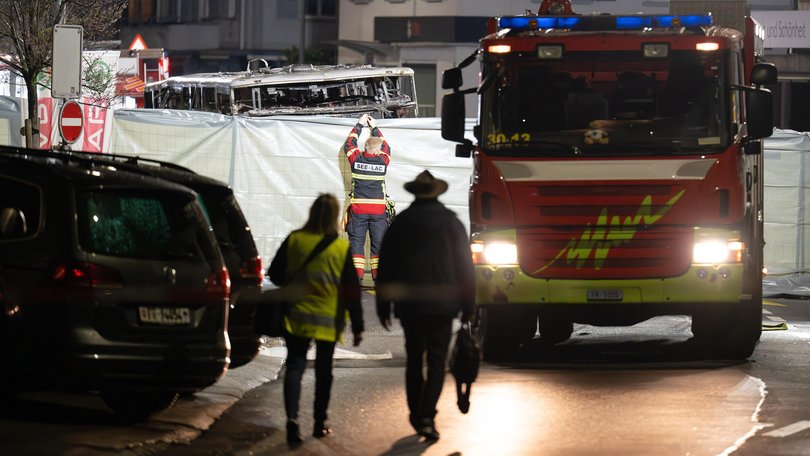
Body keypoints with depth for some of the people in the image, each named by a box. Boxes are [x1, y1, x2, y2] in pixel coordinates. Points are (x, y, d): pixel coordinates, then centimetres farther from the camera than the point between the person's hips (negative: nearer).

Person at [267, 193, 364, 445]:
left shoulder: (294, 240, -7)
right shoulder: (341, 247, -11)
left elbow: (274, 274, 1)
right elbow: (351, 289, -8)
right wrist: (357, 326, -3)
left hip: (296, 316, 0)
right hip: (328, 320, 0)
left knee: (295, 366, 2)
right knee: (323, 370, 14)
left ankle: (292, 417, -17)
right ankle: (320, 423, 20)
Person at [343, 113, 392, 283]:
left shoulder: (356, 159, -3)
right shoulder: (383, 161, -2)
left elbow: (349, 143, 16)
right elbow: (386, 147, 21)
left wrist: (360, 124, 26)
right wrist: (375, 127, 29)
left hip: (358, 209, 0)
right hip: (378, 210, 0)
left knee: (357, 241, 3)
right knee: (378, 242, 6)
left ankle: (357, 277, -4)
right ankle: (378, 277, 4)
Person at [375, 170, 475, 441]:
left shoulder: (400, 224, 2)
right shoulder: (451, 223, -1)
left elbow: (384, 268, 4)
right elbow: (465, 267, 0)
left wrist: (383, 307, 11)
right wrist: (467, 306, 5)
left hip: (409, 306, 2)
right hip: (442, 305, -2)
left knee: (414, 361, 13)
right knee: (436, 362, 0)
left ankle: (416, 416, 16)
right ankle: (427, 417, -14)